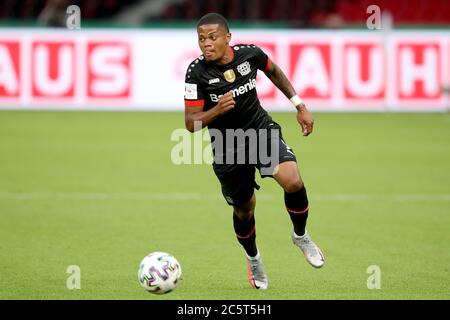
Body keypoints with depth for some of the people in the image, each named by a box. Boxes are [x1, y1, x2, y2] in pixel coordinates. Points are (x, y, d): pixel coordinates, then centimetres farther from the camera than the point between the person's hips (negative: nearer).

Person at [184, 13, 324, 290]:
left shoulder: (250, 54, -13)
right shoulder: (197, 72, -19)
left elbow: (274, 72, 11)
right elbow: (191, 123, -16)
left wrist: (300, 106, 12)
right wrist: (217, 110, -35)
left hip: (262, 130, 1)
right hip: (227, 146, -1)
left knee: (293, 181, -24)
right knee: (244, 209, 11)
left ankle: (300, 236, 6)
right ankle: (253, 259, 43)